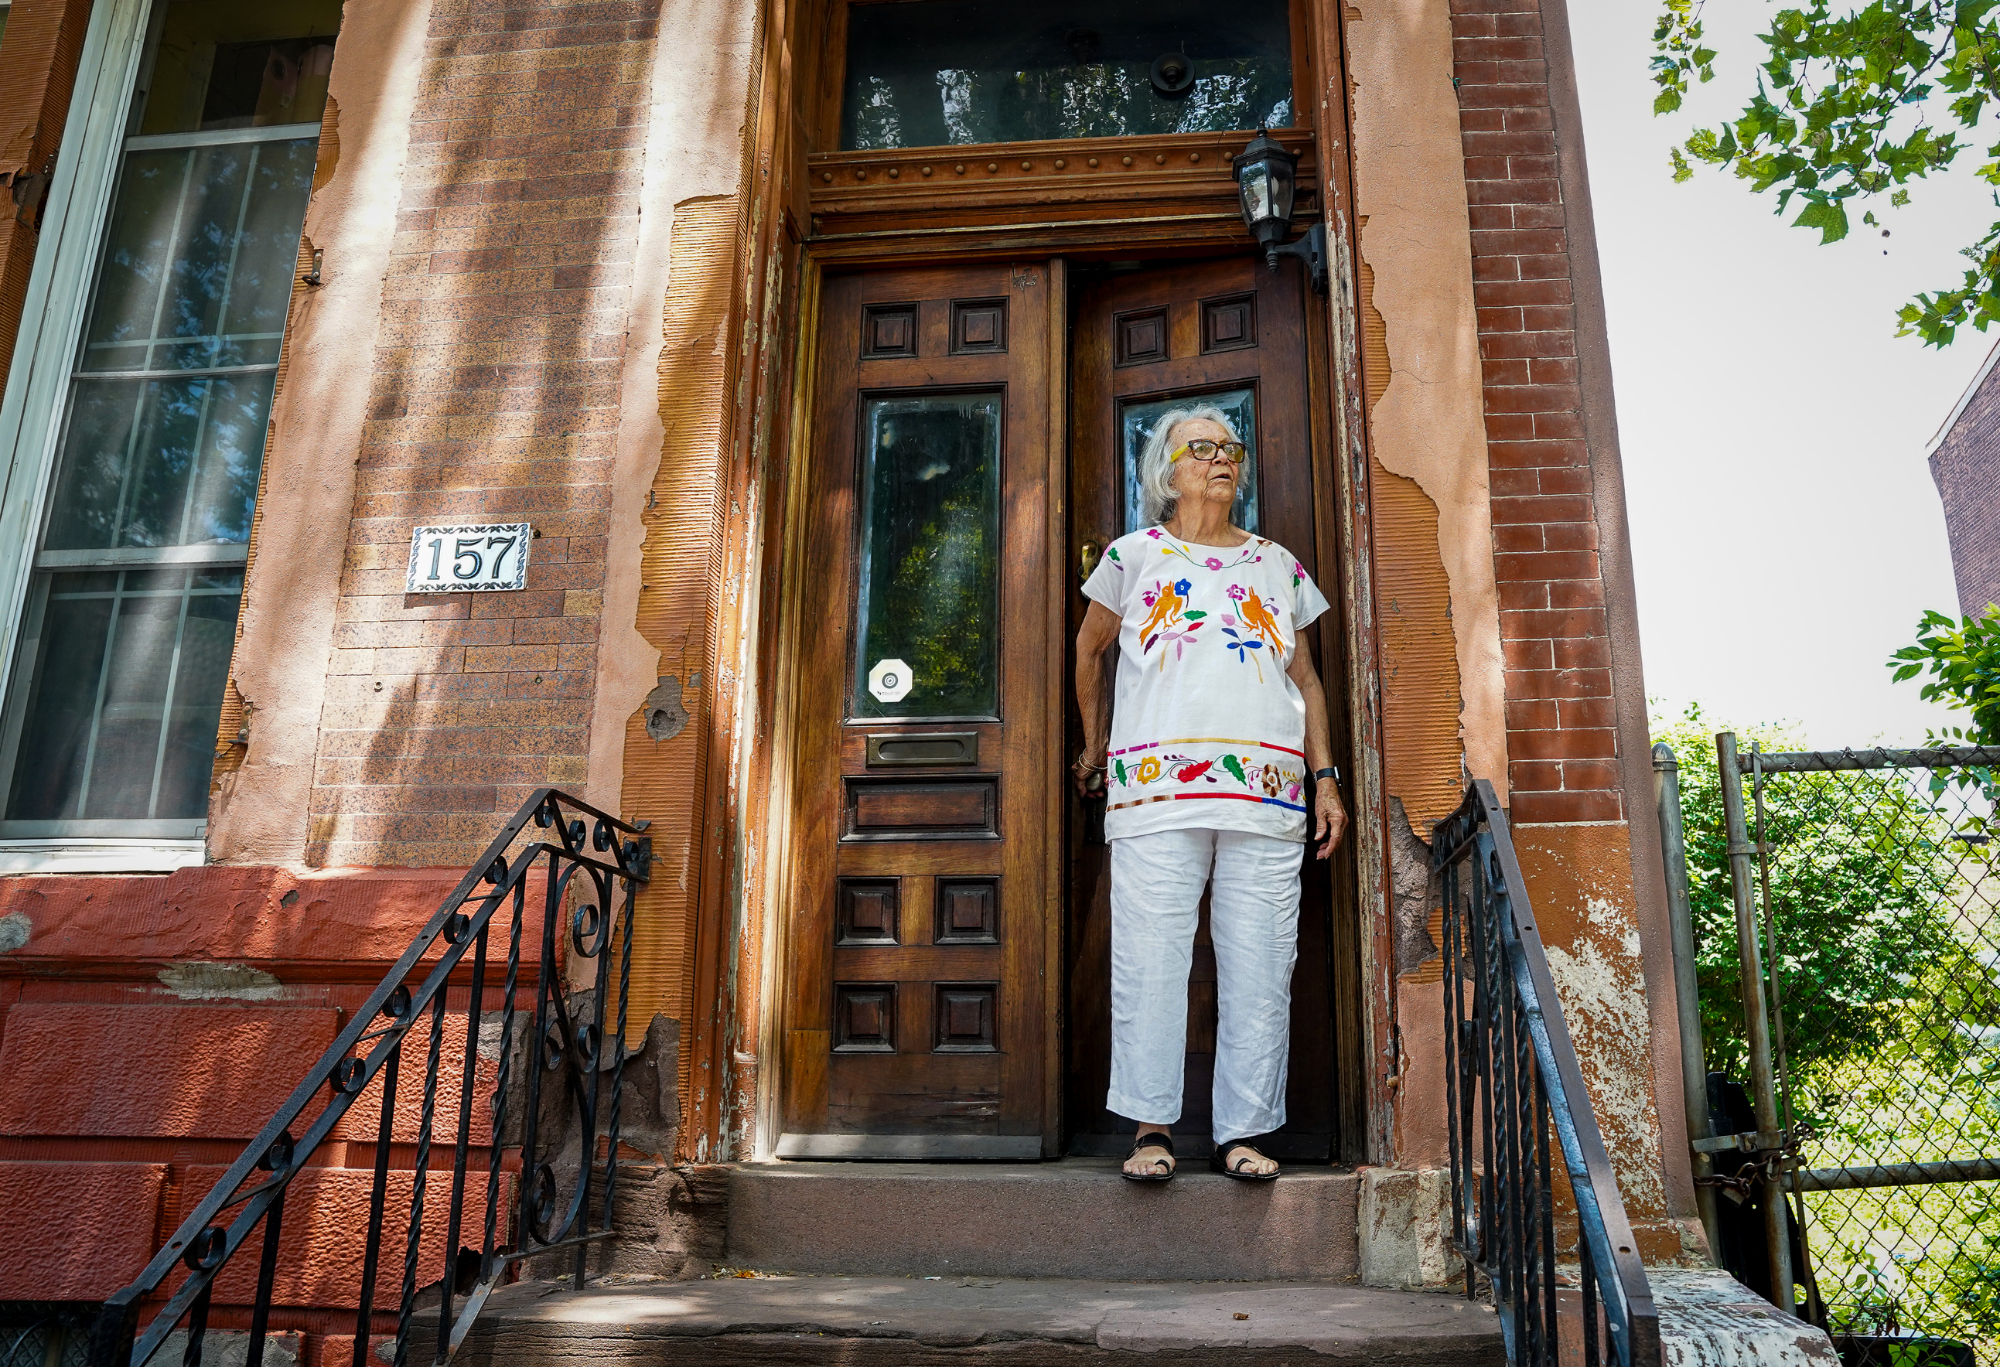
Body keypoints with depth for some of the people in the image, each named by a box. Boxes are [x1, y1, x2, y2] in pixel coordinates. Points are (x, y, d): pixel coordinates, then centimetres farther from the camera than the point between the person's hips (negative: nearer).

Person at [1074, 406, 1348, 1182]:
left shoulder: (1277, 564, 20)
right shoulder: (1135, 555, 12)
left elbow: (1306, 681, 19)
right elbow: (1089, 650, 23)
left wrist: (1325, 777, 11)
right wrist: (1095, 750, 23)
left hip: (1267, 794, 2)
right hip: (1157, 789, -2)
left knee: (1259, 968, 0)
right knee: (1150, 962, -4)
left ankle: (1242, 1132, 9)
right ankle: (1152, 1127, 5)